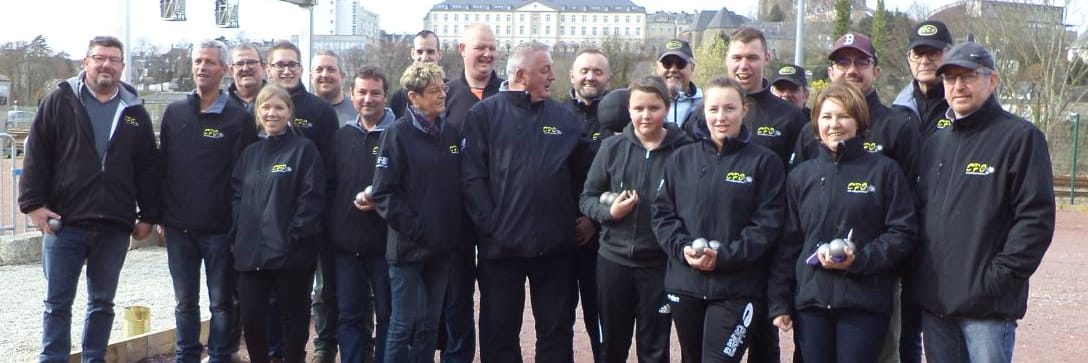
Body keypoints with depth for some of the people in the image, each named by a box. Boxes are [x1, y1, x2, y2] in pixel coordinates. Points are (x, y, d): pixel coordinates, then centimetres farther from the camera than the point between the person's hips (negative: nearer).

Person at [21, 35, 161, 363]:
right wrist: (33, 203, -7)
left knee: (102, 303, 11)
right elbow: (36, 155, 0)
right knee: (57, 303, 4)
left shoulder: (135, 112, 9)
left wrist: (148, 216, 6)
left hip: (115, 226, 2)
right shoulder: (60, 102, 3)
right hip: (64, 223, -2)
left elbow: (148, 168, 9)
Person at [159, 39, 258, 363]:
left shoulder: (239, 118, -3)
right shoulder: (174, 113, 9)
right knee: (185, 302, 12)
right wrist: (161, 215, 7)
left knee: (221, 302, 5)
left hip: (220, 228, -3)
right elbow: (162, 166, 12)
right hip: (179, 227, 4)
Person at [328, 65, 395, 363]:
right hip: (346, 243, 4)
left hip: (385, 242, -4)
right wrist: (330, 228, 6)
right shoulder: (342, 137, 11)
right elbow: (328, 186, 14)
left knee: (388, 314, 6)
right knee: (349, 314, 9)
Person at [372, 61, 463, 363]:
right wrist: (413, 229, -16)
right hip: (408, 246, -5)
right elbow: (383, 192, -13)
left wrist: (455, 229, 4)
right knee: (404, 324, 0)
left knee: (429, 324, 12)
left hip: (441, 246, 6)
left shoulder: (451, 134, 9)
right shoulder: (398, 134, -8)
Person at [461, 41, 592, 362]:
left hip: (556, 246, 3)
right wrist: (490, 223, -14)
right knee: (499, 333, 9)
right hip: (501, 245, -2)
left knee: (556, 331, 9)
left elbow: (582, 174, 13)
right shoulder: (484, 115, -2)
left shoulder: (564, 119, 9)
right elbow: (472, 177, -8)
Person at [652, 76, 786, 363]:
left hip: (737, 289, -4)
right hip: (684, 285, 4)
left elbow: (767, 224, -8)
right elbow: (662, 213, 6)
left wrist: (723, 256, -18)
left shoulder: (765, 162, -1)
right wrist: (682, 248, -12)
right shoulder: (681, 159, 9)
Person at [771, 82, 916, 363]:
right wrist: (779, 302, 7)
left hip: (864, 302, -3)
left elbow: (903, 233, -2)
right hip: (810, 301, 3)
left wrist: (859, 260, -16)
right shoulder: (801, 175, 11)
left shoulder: (884, 170, 2)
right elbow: (789, 241, 11)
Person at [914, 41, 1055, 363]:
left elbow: (1036, 218, -11)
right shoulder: (935, 143, 16)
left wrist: (998, 277, -16)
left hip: (988, 306, -6)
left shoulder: (1021, 137, -5)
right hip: (933, 302, 6)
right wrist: (918, 280, 8)